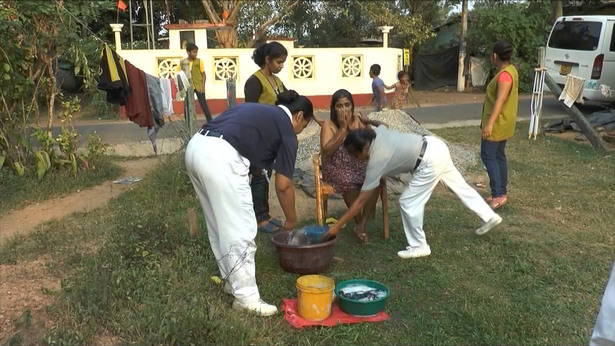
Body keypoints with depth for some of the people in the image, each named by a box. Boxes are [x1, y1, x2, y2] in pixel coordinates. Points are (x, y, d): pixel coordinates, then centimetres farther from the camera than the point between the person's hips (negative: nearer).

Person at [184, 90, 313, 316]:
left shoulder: (261, 112, 30)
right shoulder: (286, 129, 8)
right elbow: (283, 185, 9)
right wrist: (291, 220, 23)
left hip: (196, 147, 9)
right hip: (221, 157, -9)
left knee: (220, 224, 21)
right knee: (240, 230, 2)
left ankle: (232, 280, 35)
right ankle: (246, 297, 10)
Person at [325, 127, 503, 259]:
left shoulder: (376, 161, -17)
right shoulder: (377, 132, -1)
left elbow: (361, 201, -16)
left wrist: (337, 226, -13)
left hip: (430, 161, -10)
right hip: (435, 146, 10)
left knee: (408, 203, -2)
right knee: (459, 185, 25)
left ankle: (419, 246, 12)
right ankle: (490, 217, 42)